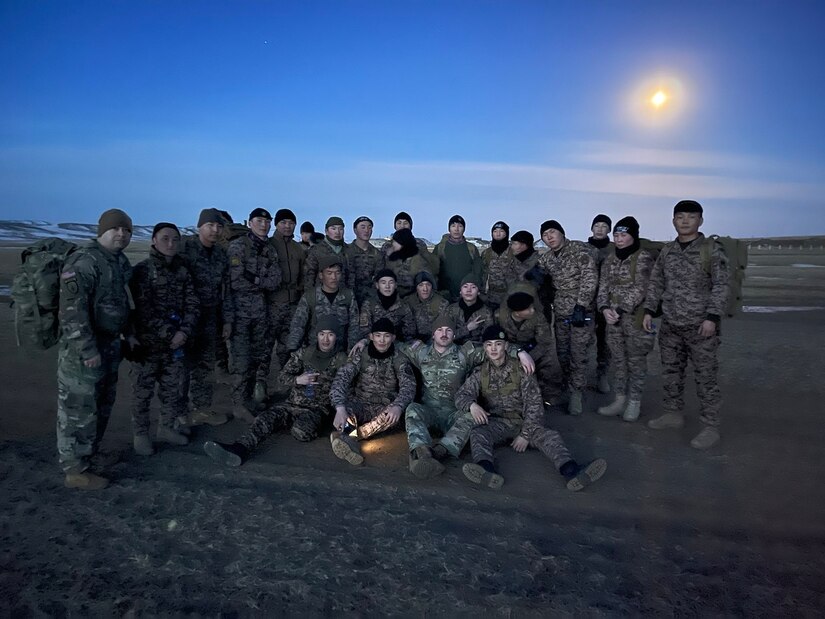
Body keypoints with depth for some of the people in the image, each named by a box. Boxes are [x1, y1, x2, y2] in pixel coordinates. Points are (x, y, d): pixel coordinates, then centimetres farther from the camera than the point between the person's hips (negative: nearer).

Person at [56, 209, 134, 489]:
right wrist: (88, 350, -24)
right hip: (83, 348, -9)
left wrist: (128, 332, 21)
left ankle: (89, 453, 36)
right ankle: (75, 470, 13)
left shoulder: (120, 261, 10)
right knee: (79, 408, 1)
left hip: (109, 345, 9)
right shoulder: (84, 261, -18)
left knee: (102, 404, 20)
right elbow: (72, 310, -24)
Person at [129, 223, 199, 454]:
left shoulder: (182, 270, 5)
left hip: (176, 341, 4)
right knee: (144, 391, 6)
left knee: (172, 389, 13)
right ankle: (140, 434, 21)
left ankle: (166, 428, 29)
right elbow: (144, 310, -15)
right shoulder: (142, 270, -9)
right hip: (147, 343, -4)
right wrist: (168, 335, -17)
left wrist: (184, 331, -12)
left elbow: (192, 305, 2)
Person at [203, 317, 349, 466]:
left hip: (317, 409, -2)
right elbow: (283, 375, 6)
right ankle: (240, 448, -49)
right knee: (267, 418, -29)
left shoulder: (341, 360, 2)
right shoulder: (303, 353, 9)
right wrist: (297, 380, -15)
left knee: (301, 431, -38)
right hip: (292, 404, 3)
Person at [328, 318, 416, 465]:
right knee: (346, 408, -33)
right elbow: (342, 378, -17)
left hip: (383, 409, 0)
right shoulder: (361, 356, -2)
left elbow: (408, 386, -15)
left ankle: (344, 437, -44)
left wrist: (398, 406, -40)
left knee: (392, 415, -34)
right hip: (359, 404, 0)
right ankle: (349, 441, -60)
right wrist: (340, 408, -37)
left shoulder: (400, 360, 0)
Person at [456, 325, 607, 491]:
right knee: (477, 434, -32)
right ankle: (487, 470, -60)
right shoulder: (480, 374, 10)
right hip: (495, 423, 0)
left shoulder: (521, 370, 6)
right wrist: (471, 404, -25)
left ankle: (572, 471, -51)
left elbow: (534, 404, 0)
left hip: (523, 422, 1)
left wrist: (525, 434, -11)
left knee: (550, 436, -26)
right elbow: (461, 394, 0)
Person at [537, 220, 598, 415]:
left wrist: (581, 305, -21)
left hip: (580, 310, -6)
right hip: (560, 311, 6)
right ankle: (569, 387, 27)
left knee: (578, 353, -7)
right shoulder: (545, 258, 8)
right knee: (562, 352, 11)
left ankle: (576, 394, 3)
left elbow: (590, 278, -16)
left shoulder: (579, 249, -9)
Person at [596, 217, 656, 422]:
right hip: (613, 317, 6)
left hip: (636, 317, -6)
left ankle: (634, 402, 16)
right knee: (617, 359, 11)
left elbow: (640, 289, -15)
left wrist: (621, 310, -19)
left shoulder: (644, 257, -9)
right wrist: (604, 308, -8)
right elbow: (603, 286, 9)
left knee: (636, 360, 4)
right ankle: (620, 399, 22)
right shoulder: (610, 259, 10)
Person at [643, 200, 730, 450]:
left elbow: (721, 286, -9)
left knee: (706, 377, 0)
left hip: (701, 326, -5)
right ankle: (673, 414, 28)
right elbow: (655, 283, 15)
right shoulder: (666, 251, 10)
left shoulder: (712, 249, -5)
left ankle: (710, 427, 9)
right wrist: (649, 311, 7)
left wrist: (712, 317, -17)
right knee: (670, 373, 13)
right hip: (670, 326, 5)